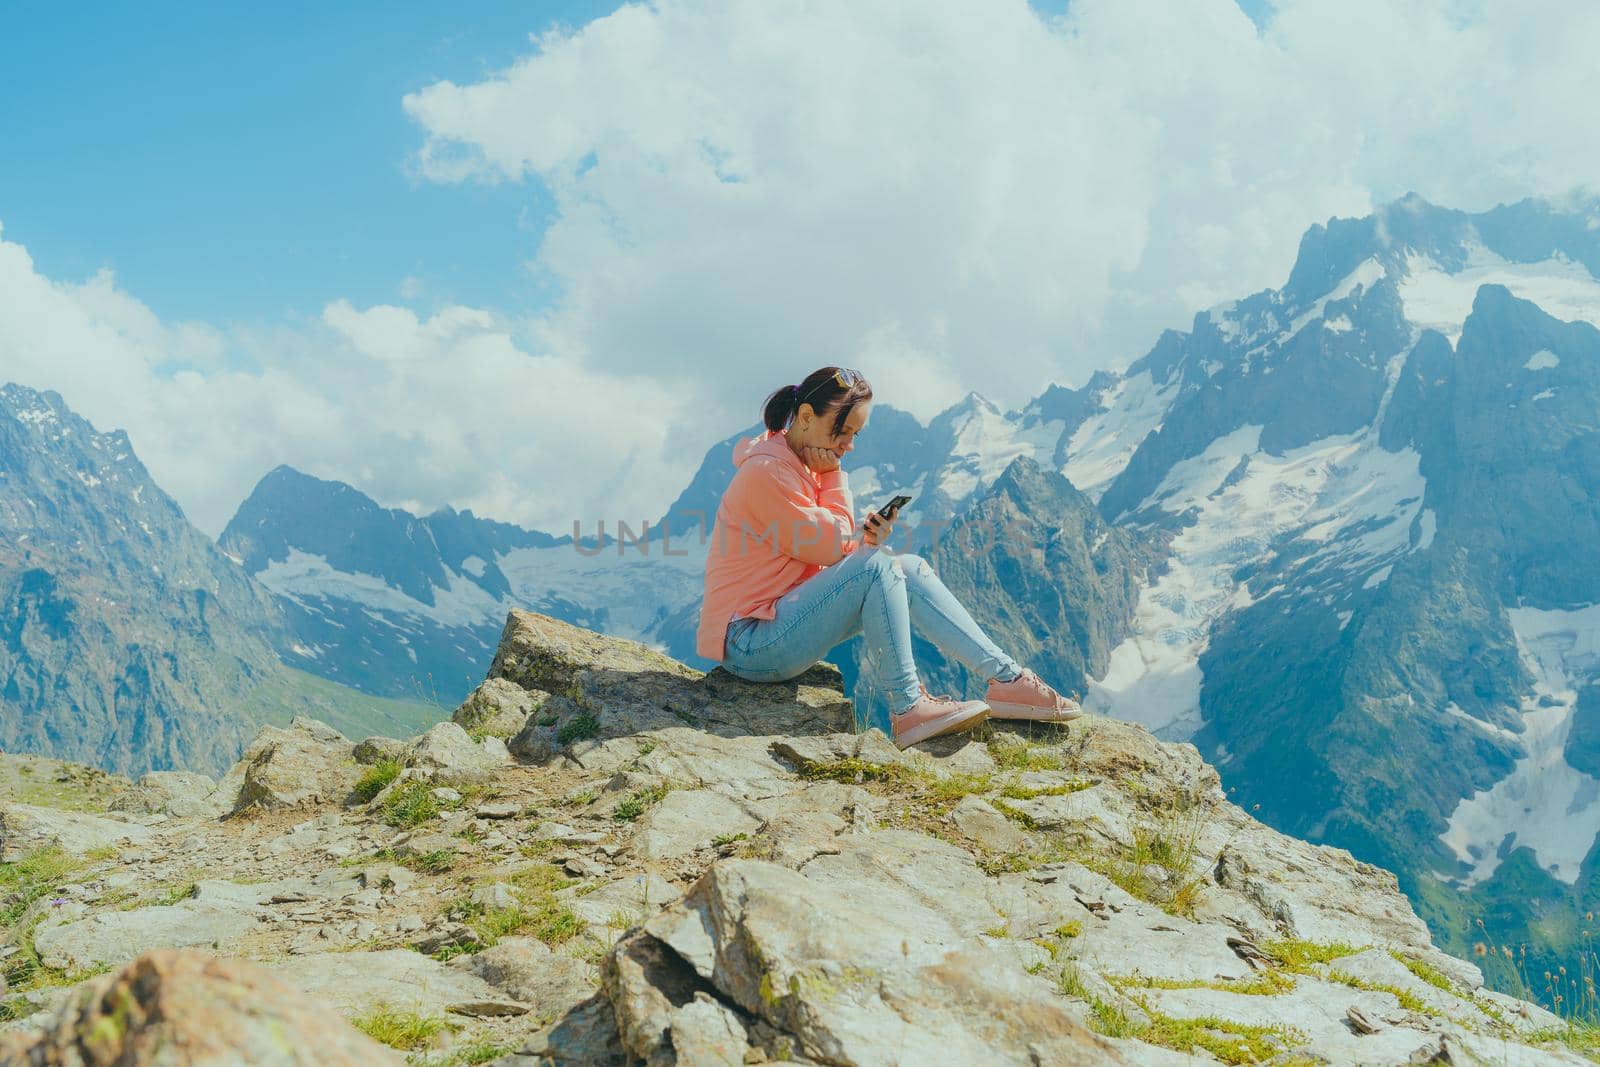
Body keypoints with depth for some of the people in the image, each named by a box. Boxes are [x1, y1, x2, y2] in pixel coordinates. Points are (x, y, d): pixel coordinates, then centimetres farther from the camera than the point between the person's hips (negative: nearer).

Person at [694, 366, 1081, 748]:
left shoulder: (806, 465, 12)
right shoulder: (766, 471, -18)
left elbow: (832, 550, 7)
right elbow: (829, 547, -17)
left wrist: (862, 537, -14)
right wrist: (833, 473, -9)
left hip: (780, 618, 9)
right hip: (748, 643, -9)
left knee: (910, 569, -1)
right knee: (876, 565, -24)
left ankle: (1006, 677, -5)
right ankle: (907, 708, -20)